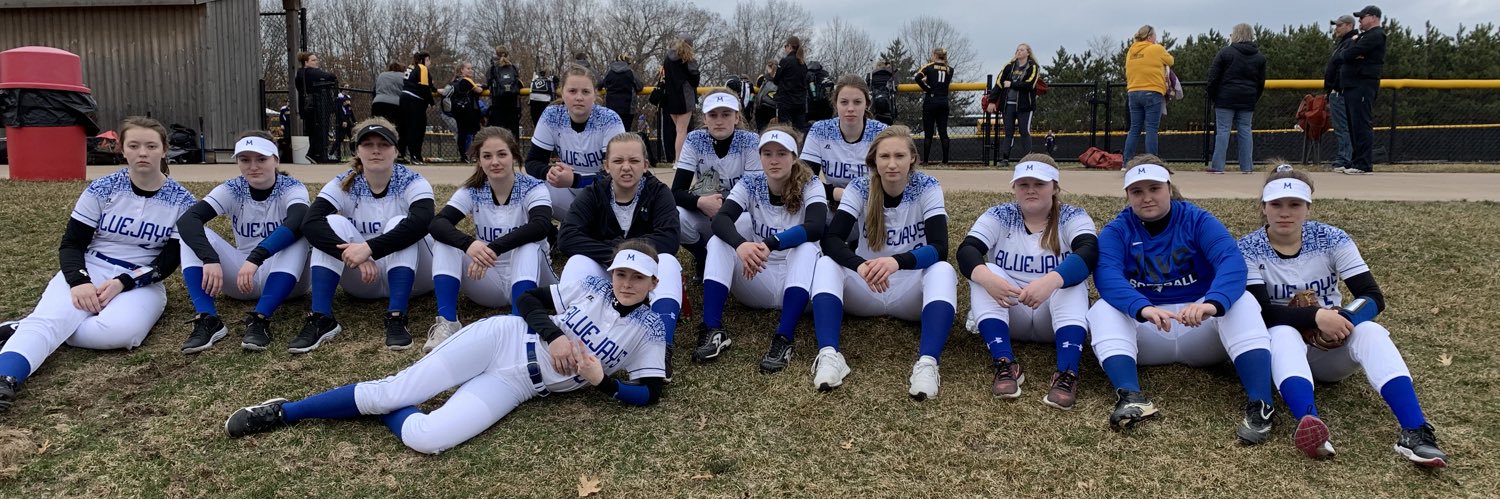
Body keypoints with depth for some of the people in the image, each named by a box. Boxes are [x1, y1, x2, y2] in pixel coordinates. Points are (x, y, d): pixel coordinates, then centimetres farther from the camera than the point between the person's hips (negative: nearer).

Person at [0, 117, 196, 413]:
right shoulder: (102, 189, 0)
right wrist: (78, 281, -19)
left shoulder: (182, 202, -1)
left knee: (118, 332, -35)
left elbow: (168, 262, -3)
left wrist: (122, 284, -18)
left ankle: (29, 328, -20)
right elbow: (71, 244, 1)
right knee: (47, 320, -31)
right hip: (87, 271, 1)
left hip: (142, 284, -1)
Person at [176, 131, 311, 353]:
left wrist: (255, 258, -48)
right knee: (194, 234, -16)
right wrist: (210, 259, -40)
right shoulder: (232, 190, -6)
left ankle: (260, 319, -37)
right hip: (241, 277, 3)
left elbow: (297, 223, -36)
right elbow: (186, 220, -22)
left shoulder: (292, 188, -13)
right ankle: (207, 319, -28)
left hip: (285, 278, -3)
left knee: (298, 235, -31)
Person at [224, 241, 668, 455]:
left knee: (423, 437, -24)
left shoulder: (647, 332, 3)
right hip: (502, 338, 1)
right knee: (389, 392, -11)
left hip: (515, 386, -1)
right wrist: (553, 335, -11)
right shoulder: (591, 286, 7)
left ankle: (389, 412, 8)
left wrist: (600, 379, -15)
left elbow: (648, 395, -2)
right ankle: (284, 411, 7)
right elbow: (529, 299, 8)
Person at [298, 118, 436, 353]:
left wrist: (369, 248, -44)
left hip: (411, 278, -2)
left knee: (399, 224, -28)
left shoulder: (412, 183, -13)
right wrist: (358, 258, -38)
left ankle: (397, 318, -36)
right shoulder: (343, 185, -8)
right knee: (334, 223, -21)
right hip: (361, 281, 2)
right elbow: (310, 223, -25)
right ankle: (321, 318, -28)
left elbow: (421, 222, -35)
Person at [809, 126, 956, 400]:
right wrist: (860, 265, -40)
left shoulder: (927, 188, -9)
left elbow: (939, 248, -20)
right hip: (865, 292, 1)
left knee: (943, 271, -31)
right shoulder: (859, 189, -6)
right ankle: (829, 354, -42)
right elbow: (831, 240, -18)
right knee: (826, 264, -25)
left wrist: (896, 262, -40)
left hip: (911, 291, -1)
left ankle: (928, 361, -47)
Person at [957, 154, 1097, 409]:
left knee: (1071, 280, -28)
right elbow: (967, 250, -17)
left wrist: (1050, 281, -45)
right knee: (984, 273, -24)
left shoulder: (1073, 217, -4)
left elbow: (1089, 253, -25)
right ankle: (1005, 364, -35)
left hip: (1055, 316, -1)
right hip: (1008, 315, 1)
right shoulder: (999, 216, 0)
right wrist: (987, 278, -40)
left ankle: (1067, 373, -41)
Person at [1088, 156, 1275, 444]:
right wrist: (1143, 309, -43)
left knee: (1242, 301, -25)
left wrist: (1212, 304, -43)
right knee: (1103, 310, -25)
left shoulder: (1197, 221, -2)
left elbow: (1232, 262, -20)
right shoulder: (1116, 231, -1)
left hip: (1201, 330, 0)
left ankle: (1260, 404, -38)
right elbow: (1106, 276, -22)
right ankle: (1131, 397, -47)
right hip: (1145, 332, 0)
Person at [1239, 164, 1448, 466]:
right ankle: (1309, 423, -62)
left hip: (1332, 352, 2)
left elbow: (1373, 297, -8)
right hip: (1282, 349, -2)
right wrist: (1315, 317, -31)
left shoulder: (1332, 240, -3)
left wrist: (1342, 319, -28)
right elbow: (1260, 311, -18)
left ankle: (1414, 431, -43)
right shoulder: (1249, 250, -8)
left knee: (1370, 330, -29)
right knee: (1283, 332, -36)